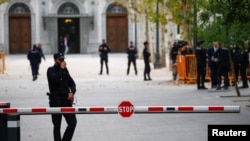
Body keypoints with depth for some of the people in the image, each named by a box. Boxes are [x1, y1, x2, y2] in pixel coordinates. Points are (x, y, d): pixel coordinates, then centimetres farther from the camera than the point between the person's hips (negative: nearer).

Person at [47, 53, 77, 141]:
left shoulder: (65, 70, 13)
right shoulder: (51, 70, -4)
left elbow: (71, 82, 14)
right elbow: (56, 79, -24)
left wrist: (72, 92, -4)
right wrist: (61, 69, -16)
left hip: (66, 99, 5)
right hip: (56, 100, -5)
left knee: (72, 122, -3)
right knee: (57, 125, 2)